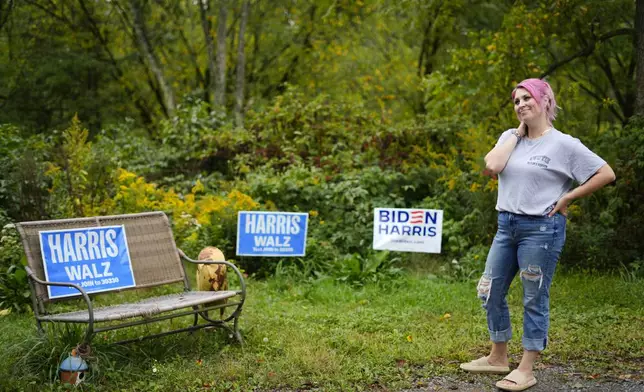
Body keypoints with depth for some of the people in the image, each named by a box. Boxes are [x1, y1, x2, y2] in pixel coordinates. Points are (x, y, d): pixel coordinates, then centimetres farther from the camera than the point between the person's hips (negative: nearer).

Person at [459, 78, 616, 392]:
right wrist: (518, 132, -4)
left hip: (541, 228, -7)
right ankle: (498, 358, 28)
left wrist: (567, 198, -10)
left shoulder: (564, 144, -8)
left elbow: (606, 174, -10)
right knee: (490, 291, 12)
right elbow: (492, 166, -10)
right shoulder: (510, 137, 8)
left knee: (534, 299, 1)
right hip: (507, 225, 7)